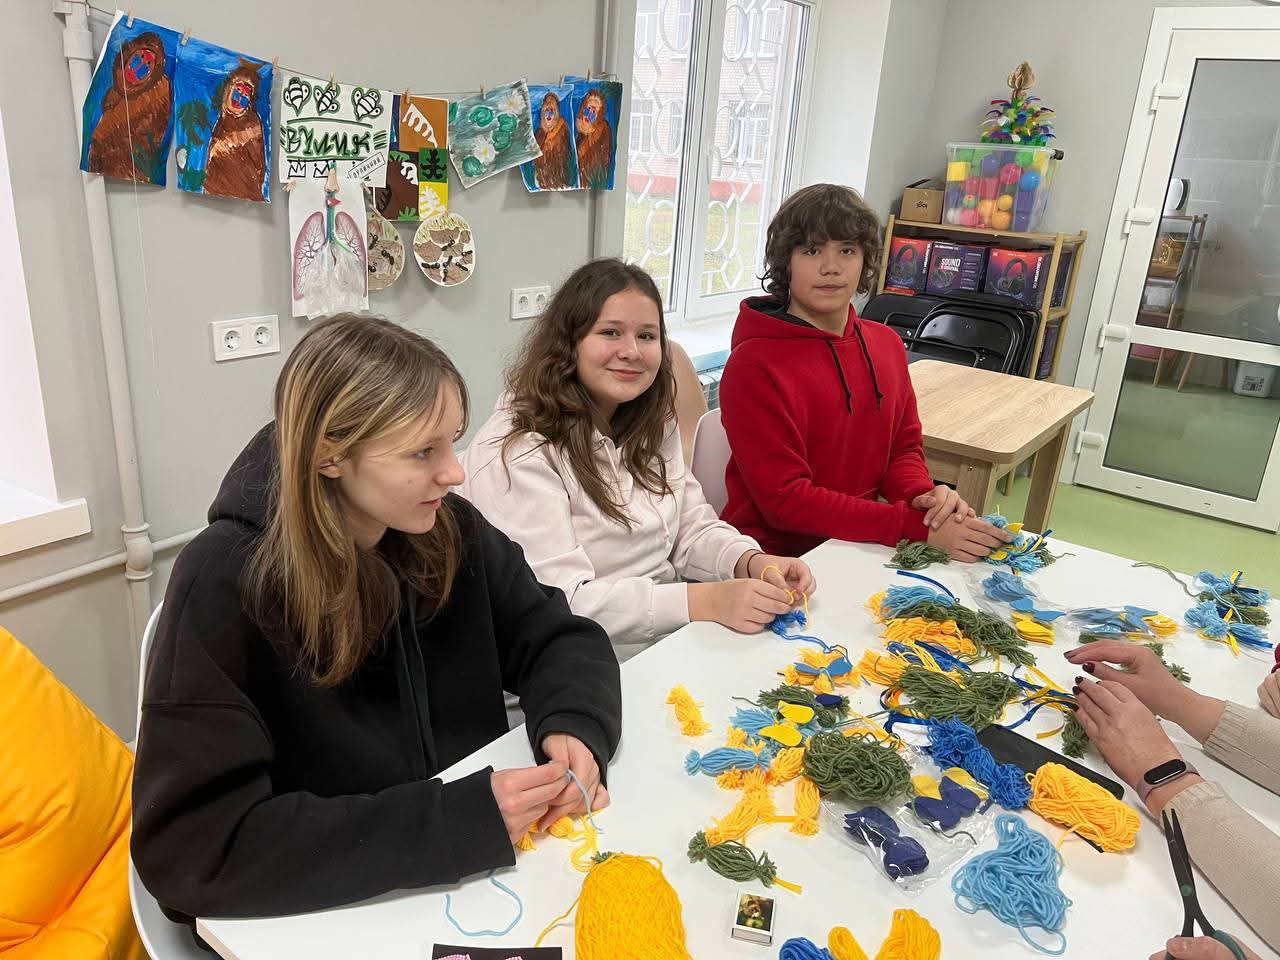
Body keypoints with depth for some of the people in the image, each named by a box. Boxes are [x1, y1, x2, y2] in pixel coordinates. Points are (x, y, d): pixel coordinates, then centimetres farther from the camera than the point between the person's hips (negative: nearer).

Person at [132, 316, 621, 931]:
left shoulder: (447, 531, -7)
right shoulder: (226, 586, -21)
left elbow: (560, 639, 2)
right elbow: (191, 845, -25)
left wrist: (573, 730, -20)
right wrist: (458, 820, -30)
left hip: (470, 886, 4)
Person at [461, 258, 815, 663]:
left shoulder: (653, 426, 10)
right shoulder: (516, 452, -19)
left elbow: (693, 529, 9)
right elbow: (559, 604, -24)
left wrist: (753, 562, -13)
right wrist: (707, 601, -30)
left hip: (675, 637, 8)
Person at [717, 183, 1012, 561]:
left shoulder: (887, 345, 5)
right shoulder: (754, 364, -16)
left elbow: (903, 448, 13)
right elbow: (785, 500, -19)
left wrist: (925, 497, -11)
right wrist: (920, 526, -24)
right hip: (774, 556, -6)